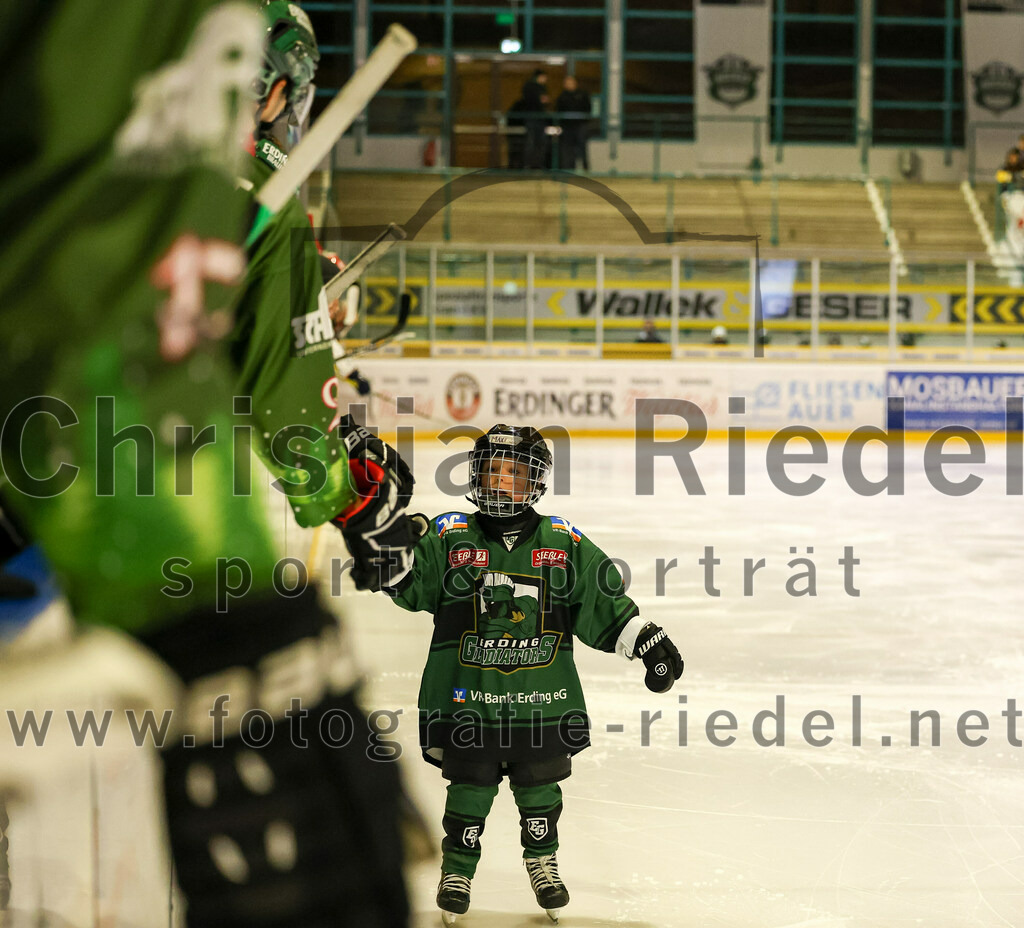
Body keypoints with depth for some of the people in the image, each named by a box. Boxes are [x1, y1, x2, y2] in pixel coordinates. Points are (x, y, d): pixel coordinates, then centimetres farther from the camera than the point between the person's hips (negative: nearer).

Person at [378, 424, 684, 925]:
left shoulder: (565, 543, 4)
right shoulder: (449, 536, -1)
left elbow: (604, 601, 9)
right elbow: (407, 585, -4)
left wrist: (647, 639, 4)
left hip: (544, 697, 2)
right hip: (468, 695, -1)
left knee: (540, 785, 11)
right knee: (470, 786, 5)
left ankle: (542, 861, 33)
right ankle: (457, 868, 24)